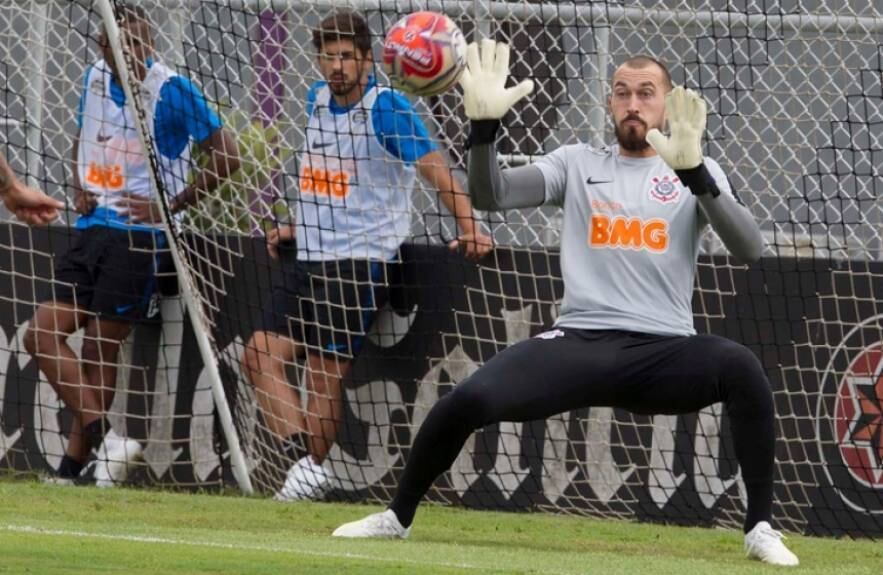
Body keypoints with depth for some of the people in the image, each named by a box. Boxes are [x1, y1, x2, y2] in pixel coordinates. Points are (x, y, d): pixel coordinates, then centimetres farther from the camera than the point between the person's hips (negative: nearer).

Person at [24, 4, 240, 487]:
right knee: (43, 333, -6)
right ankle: (106, 439, -10)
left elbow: (226, 157, -9)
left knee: (99, 348, -5)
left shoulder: (170, 90, -10)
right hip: (93, 229, 7)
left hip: (139, 236, -7)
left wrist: (170, 206, -10)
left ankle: (72, 469, 2)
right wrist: (80, 189, 10)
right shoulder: (95, 78, 9)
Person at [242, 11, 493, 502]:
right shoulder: (318, 99, 11)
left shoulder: (386, 108, -12)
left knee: (325, 373, -11)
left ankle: (310, 472, -5)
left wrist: (469, 226, -31)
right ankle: (305, 461, -7)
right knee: (262, 353, -4)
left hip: (361, 262, -8)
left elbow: (434, 168, -20)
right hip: (310, 259, 8)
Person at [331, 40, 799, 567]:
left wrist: (695, 174, -24)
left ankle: (761, 528, -21)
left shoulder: (698, 174, 9)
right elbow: (490, 195, 1)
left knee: (741, 367, -33)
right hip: (578, 345, 1)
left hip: (663, 355, -1)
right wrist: (485, 124, -17)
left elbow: (749, 248, -9)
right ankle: (398, 517, 5)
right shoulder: (579, 164, 13)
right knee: (469, 400, -21)